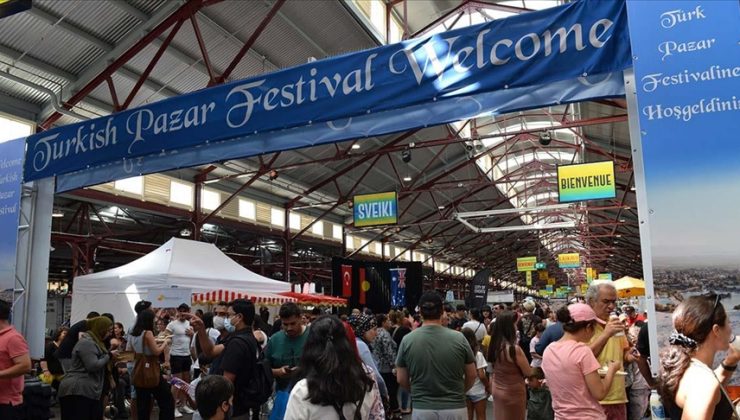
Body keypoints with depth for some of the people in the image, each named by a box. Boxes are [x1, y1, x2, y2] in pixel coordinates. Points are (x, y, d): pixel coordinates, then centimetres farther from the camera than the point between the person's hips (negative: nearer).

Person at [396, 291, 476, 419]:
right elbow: (471, 376, 1)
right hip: (455, 408, 0)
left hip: (422, 410, 0)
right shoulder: (459, 338, -9)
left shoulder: (407, 340, -8)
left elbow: (401, 380, -1)